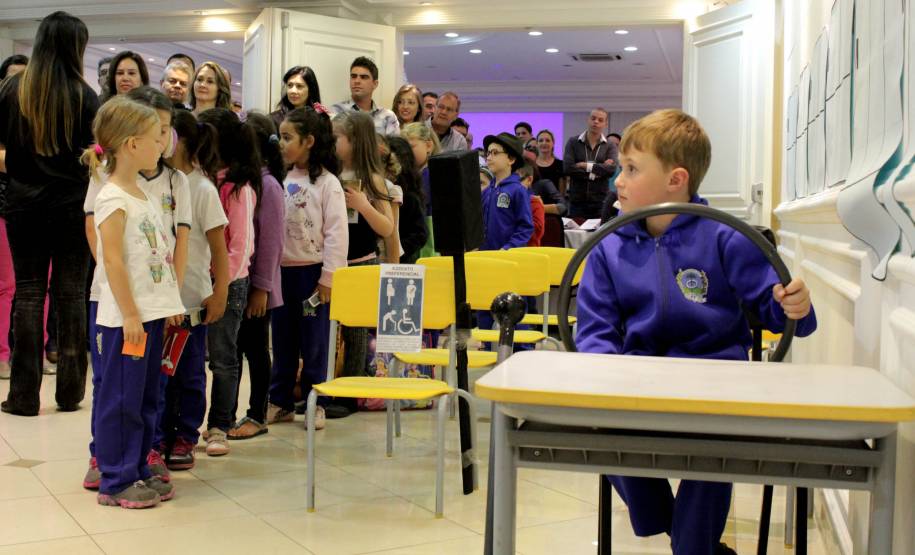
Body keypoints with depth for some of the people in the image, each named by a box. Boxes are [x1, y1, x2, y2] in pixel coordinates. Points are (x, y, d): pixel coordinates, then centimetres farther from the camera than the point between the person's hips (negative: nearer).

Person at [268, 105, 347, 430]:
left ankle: (315, 403, 15)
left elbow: (337, 232, -11)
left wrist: (328, 276, -14)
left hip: (312, 271, -6)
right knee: (282, 341, 12)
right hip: (282, 270, 6)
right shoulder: (282, 180, 9)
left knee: (313, 342, 3)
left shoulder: (327, 183, -8)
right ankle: (280, 402, 22)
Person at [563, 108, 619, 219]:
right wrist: (593, 174, -11)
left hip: (600, 202, 0)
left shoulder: (610, 146, 5)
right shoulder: (573, 142, 5)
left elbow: (611, 169, -12)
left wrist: (586, 166, -10)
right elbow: (567, 168, -8)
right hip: (577, 201, 0)